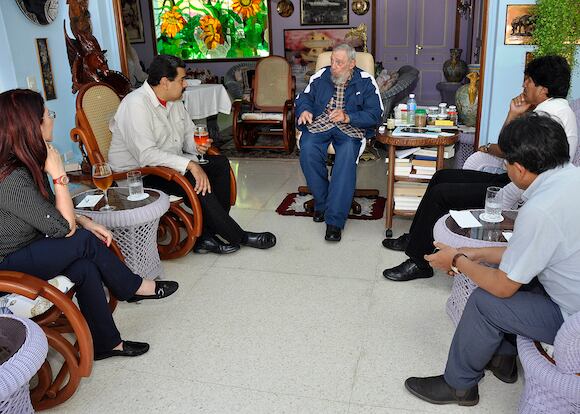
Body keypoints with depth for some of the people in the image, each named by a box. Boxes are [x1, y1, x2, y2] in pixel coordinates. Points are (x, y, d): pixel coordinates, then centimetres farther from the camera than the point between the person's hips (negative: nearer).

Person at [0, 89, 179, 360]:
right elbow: (65, 228, -24)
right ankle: (132, 288, 6)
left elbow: (52, 211, 10)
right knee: (86, 242, -18)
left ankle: (106, 343, -4)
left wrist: (86, 222, -7)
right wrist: (58, 175, -23)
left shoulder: (27, 164, -1)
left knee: (84, 267, -15)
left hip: (26, 250, 8)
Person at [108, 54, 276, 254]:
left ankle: (207, 235, -13)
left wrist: (197, 145, -7)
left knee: (220, 163, -8)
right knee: (193, 181, -30)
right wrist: (190, 165, -32)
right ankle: (237, 236, -14)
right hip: (138, 174, -9)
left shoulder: (174, 101, 7)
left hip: (171, 163, 9)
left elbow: (189, 133, 18)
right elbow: (146, 155, -30)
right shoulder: (136, 105, -21)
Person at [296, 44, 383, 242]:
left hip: (350, 129, -2)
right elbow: (303, 98, 19)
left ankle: (334, 219, -34)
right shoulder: (320, 76, 13)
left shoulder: (366, 82, 5)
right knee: (308, 150, -32)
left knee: (347, 157, -34)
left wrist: (348, 117, -17)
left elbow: (375, 114, -2)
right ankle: (322, 202, -14)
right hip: (319, 125, 2)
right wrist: (305, 111, -5)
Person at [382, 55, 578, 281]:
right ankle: (415, 239, 18)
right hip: (516, 181, 11)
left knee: (441, 194, -13)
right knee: (442, 177, 9)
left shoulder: (551, 114, -18)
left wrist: (488, 148, 1)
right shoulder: (548, 108, 16)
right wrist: (513, 115, 1)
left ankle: (419, 262, -2)